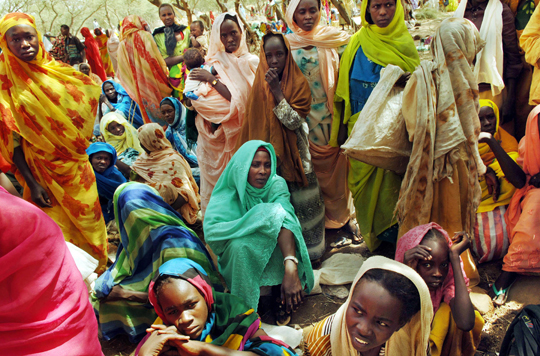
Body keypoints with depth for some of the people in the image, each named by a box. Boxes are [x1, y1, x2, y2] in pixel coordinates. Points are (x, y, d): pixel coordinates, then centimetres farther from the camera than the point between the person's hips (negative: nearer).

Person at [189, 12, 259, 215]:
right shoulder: (213, 61, 6)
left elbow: (244, 100, -16)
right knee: (213, 180, 9)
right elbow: (198, 100, 5)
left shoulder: (250, 62, -3)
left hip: (238, 135, -3)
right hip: (213, 134, 3)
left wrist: (212, 79, -14)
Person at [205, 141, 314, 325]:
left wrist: (291, 268, -53)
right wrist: (257, 220, -35)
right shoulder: (227, 195, -13)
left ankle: (282, 297, -10)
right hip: (238, 260, -1)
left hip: (274, 254, 1)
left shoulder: (276, 184, -15)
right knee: (239, 245, -34)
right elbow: (211, 232, -29)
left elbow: (285, 220, -35)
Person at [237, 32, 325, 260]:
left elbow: (295, 122, -18)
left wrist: (277, 91, -23)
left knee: (298, 203, 3)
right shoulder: (261, 84, 3)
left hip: (294, 155, -3)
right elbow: (252, 123, 9)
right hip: (268, 155, 3)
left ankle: (306, 248, 20)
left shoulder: (299, 83, -7)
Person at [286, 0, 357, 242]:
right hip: (302, 117, 0)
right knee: (311, 169, 9)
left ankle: (343, 214, 22)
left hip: (330, 114, 0)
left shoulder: (334, 39, 2)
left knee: (336, 165, 5)